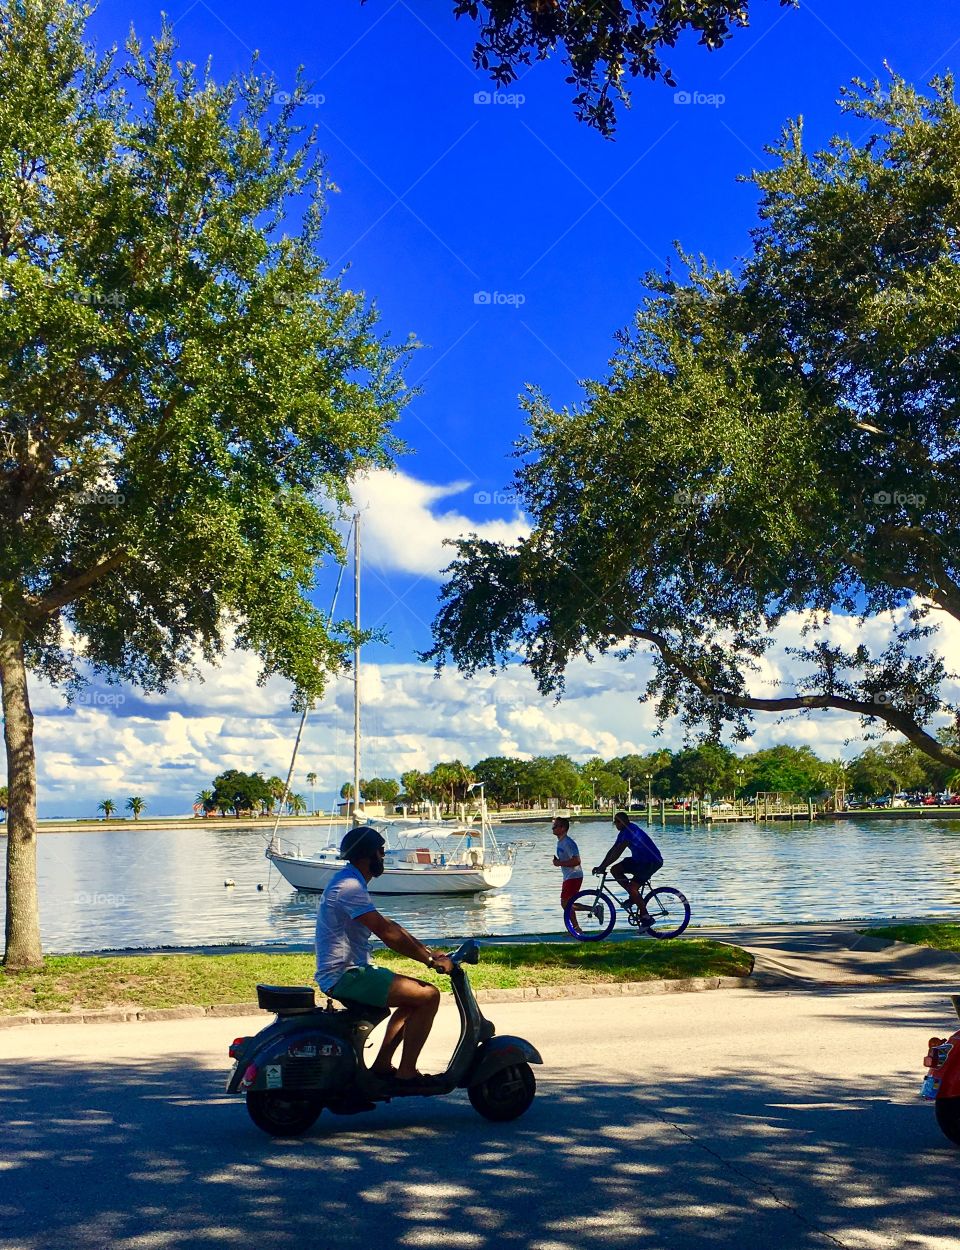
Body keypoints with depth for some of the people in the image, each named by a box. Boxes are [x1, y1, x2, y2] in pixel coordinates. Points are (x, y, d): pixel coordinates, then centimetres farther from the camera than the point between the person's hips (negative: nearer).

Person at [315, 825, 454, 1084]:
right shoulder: (350, 887, -18)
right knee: (428, 996, -13)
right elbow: (388, 934, -24)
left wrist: (429, 952, 13)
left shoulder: (350, 883, 17)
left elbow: (389, 925, 19)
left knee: (414, 997, 21)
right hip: (345, 977, -11)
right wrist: (430, 961, -18)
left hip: (350, 971, 11)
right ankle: (406, 1073, -7)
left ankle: (381, 1065, 19)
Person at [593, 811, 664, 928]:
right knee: (616, 870, 2)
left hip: (652, 862, -10)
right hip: (640, 860, 10)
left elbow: (617, 852, -27)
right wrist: (600, 866, 4)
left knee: (632, 887, -18)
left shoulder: (630, 831, -22)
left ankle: (646, 917, -9)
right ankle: (634, 896, 9)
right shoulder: (624, 832, 10)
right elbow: (612, 850, 11)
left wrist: (602, 866, -26)